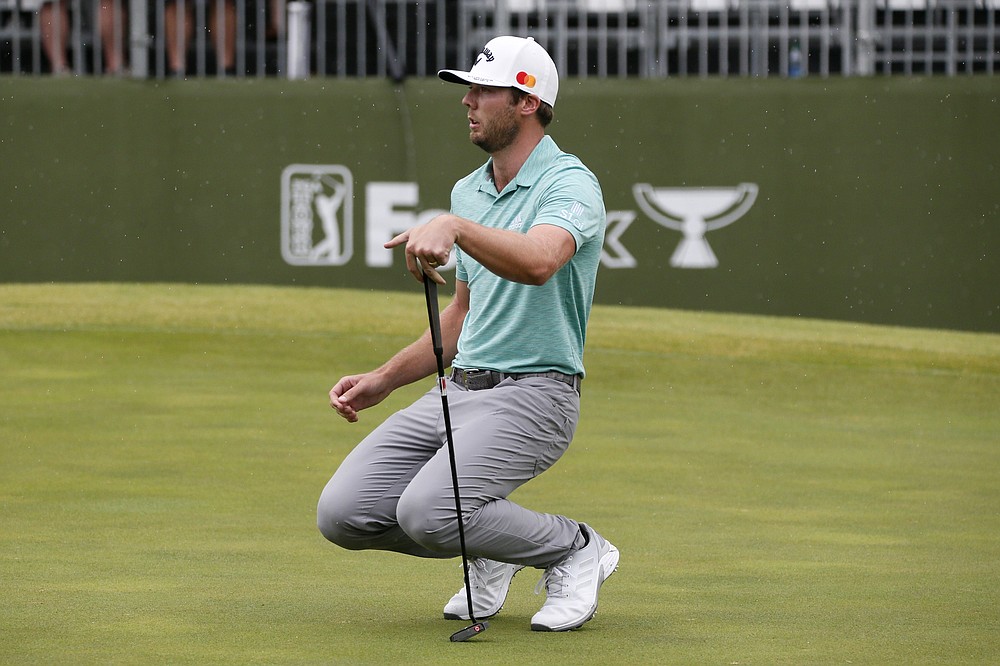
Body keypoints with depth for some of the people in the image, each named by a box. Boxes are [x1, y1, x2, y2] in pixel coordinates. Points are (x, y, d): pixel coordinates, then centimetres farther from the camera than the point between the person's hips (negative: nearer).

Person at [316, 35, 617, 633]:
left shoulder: (569, 183, -11)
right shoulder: (468, 191, 16)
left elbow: (538, 262, -34)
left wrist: (454, 227, -48)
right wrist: (382, 381, 18)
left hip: (532, 393, -8)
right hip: (459, 390, 8)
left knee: (427, 511, -29)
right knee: (343, 514, -7)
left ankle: (575, 549, -3)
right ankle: (492, 552, 16)